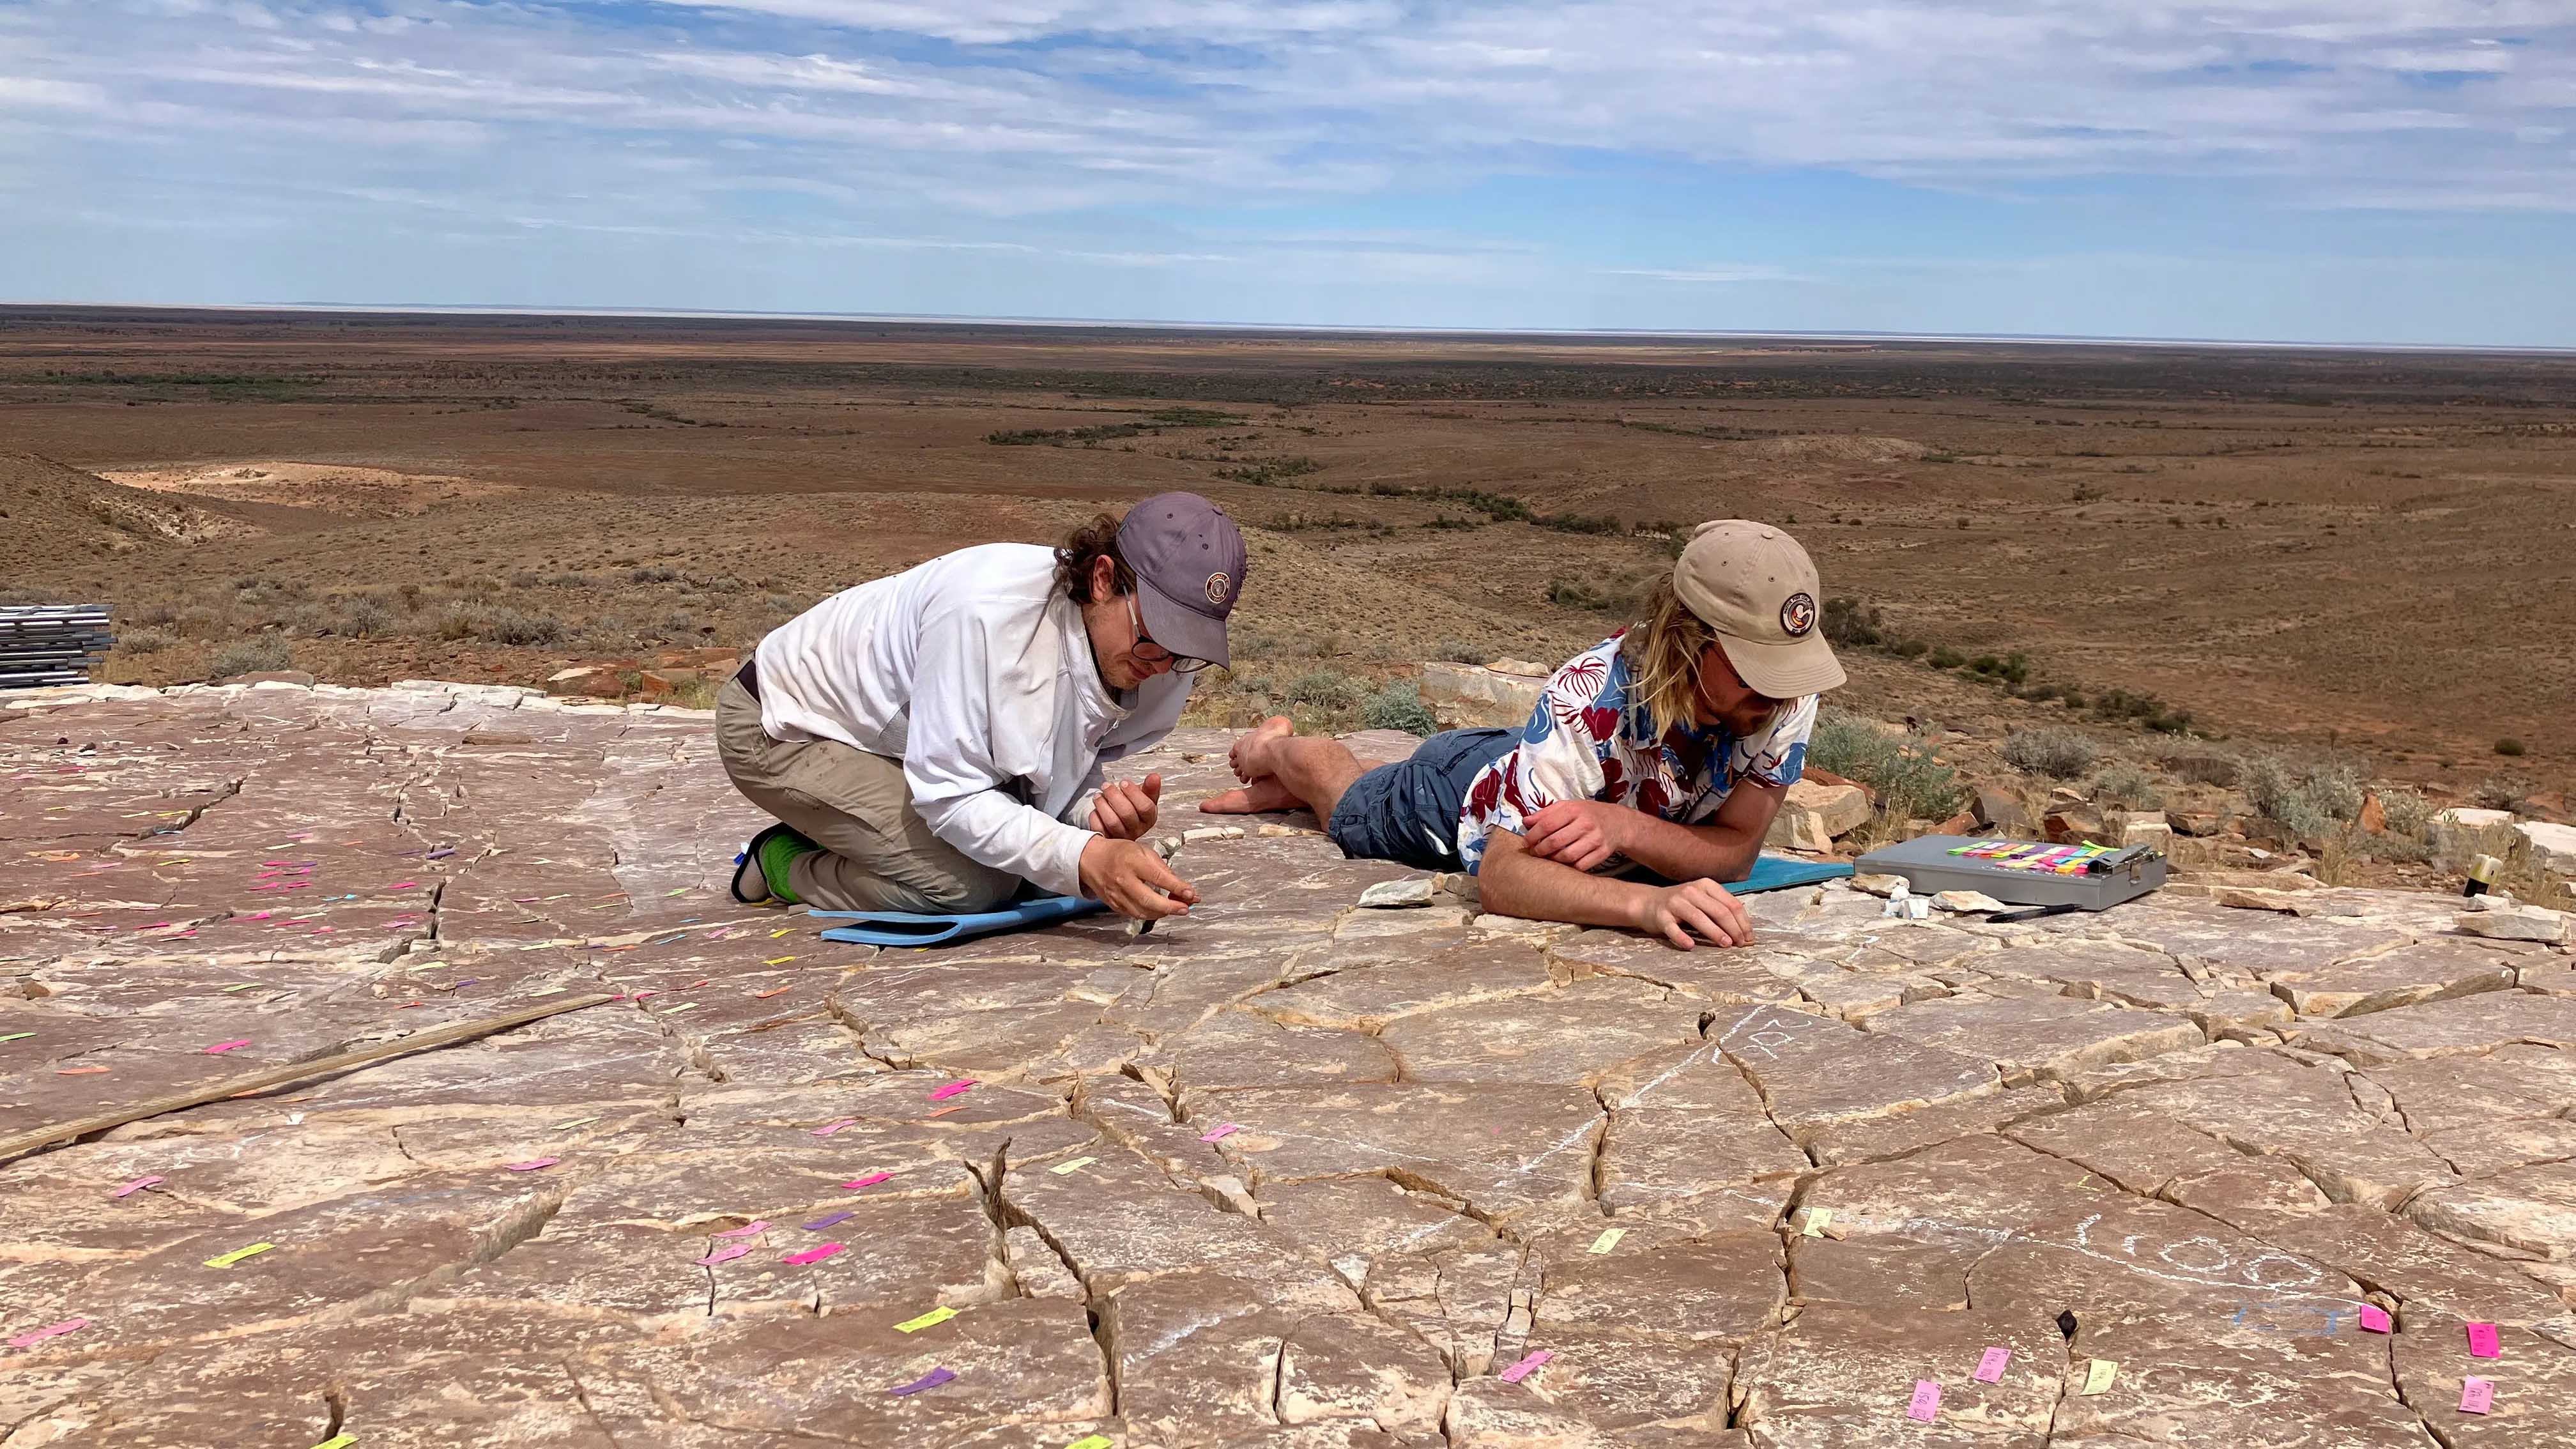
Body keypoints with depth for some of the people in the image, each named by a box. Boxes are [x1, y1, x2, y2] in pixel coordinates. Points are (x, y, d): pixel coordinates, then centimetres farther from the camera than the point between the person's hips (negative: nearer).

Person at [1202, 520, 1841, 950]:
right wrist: (1648, 903, -69)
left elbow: (1737, 850, -32)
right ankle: (1274, 748, 59)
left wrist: (1624, 826, -51)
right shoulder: (1590, 697, -48)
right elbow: (1500, 874, -53)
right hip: (1463, 787, -4)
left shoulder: (1786, 694, -35)